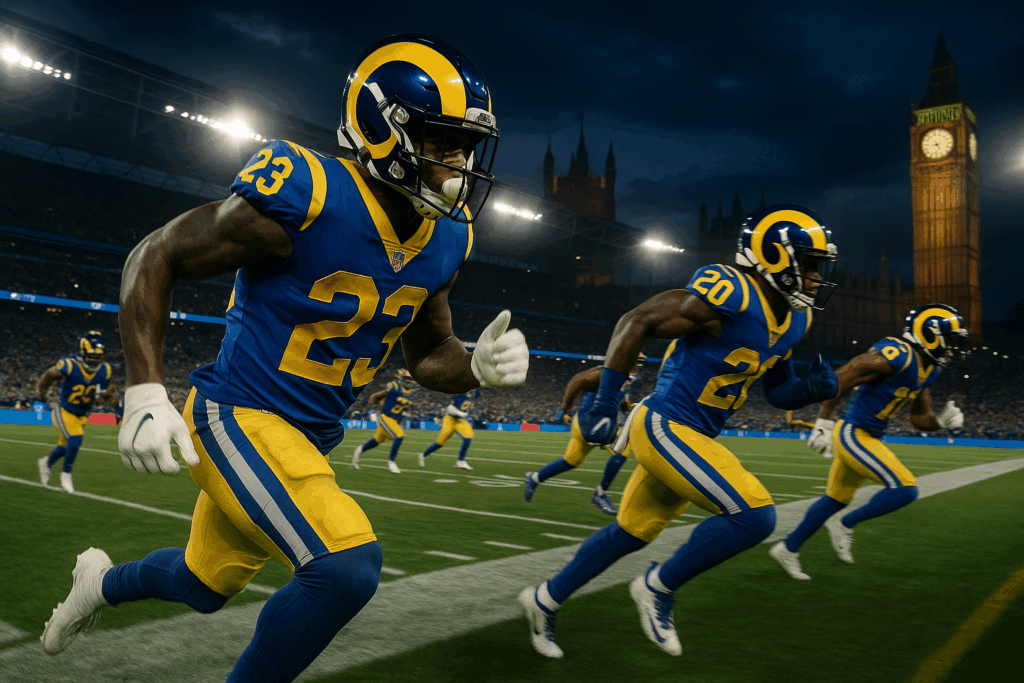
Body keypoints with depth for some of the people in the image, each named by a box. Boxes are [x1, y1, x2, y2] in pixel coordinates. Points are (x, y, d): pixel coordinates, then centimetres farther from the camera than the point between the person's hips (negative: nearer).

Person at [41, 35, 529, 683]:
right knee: (347, 566, -25)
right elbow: (156, 257, -12)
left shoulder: (443, 241, -2)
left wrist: (479, 365, -14)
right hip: (239, 414, -7)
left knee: (205, 586, 24)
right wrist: (146, 393, -19)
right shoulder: (306, 199, -22)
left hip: (309, 437, 8)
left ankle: (105, 581, 58)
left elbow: (428, 353, 9)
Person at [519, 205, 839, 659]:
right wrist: (604, 405, -19)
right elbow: (637, 321, -18)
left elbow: (779, 393, 19)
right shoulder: (729, 295, -20)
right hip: (666, 427, -10)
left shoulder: (793, 319, 8)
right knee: (754, 516, -16)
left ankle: (545, 600, 36)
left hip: (688, 437, 10)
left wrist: (814, 389, -5)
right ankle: (658, 587, 4)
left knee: (631, 532, 19)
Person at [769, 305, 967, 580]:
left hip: (868, 438, 10)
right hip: (852, 434, -10)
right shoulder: (895, 356, -21)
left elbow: (919, 419, 16)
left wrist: (942, 420, -5)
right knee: (905, 489, -14)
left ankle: (788, 548, 30)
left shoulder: (929, 369, 9)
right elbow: (838, 381, -19)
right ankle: (844, 525, 5)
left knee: (835, 499, 18)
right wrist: (823, 422, -18)